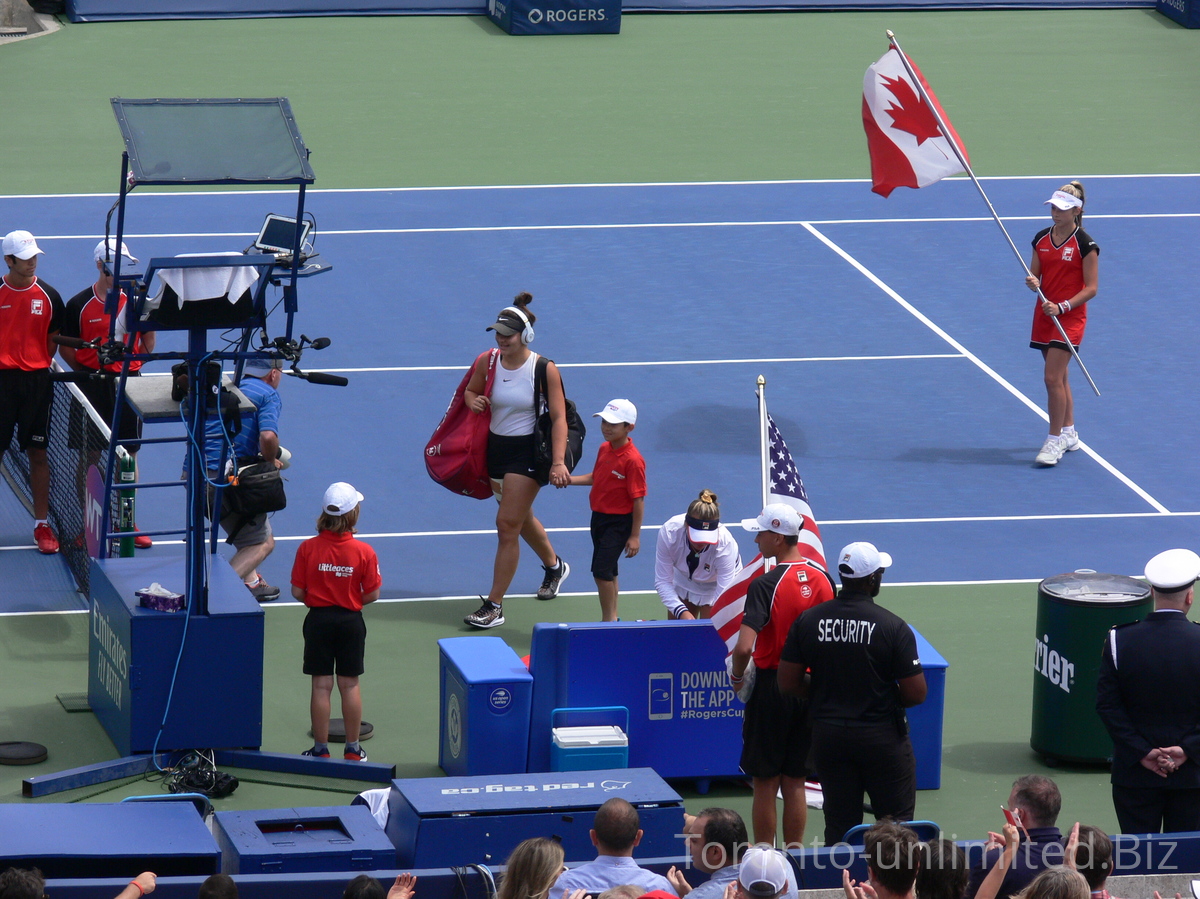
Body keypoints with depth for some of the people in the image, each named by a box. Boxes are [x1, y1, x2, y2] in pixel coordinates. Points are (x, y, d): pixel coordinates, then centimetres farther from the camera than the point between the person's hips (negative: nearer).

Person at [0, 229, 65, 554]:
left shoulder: (48, 296, 3)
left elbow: (53, 339, 11)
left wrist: (41, 364, 1)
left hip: (37, 381, 1)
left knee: (38, 453, 5)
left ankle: (42, 524, 11)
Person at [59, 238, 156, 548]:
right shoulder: (79, 305, -3)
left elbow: (148, 345, 13)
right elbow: (65, 348, 3)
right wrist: (87, 371, -4)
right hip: (92, 386, -2)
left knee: (128, 456, 5)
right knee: (90, 456, 1)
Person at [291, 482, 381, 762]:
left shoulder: (308, 548, -12)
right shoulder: (364, 552, -13)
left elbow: (298, 592, -7)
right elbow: (372, 595, -8)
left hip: (319, 620, 0)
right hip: (351, 622, 0)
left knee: (321, 686, 6)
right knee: (350, 685, 11)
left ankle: (321, 749, 11)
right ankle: (353, 749, 19)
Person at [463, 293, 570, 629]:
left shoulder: (544, 370, -15)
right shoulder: (487, 362, -4)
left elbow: (559, 417, -13)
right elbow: (471, 391, 13)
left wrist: (558, 462, -21)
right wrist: (473, 401, -12)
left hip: (528, 451, -6)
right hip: (496, 447, 6)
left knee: (508, 525, -10)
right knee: (521, 518, 23)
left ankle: (494, 606, -4)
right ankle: (554, 566, 52)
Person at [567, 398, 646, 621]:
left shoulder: (633, 460, -21)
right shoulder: (604, 449, 3)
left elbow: (638, 500, -18)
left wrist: (635, 536, -17)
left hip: (619, 522, -8)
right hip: (599, 517, 8)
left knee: (602, 570, -13)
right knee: (608, 571, 16)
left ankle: (608, 620, -1)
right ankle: (612, 618, 27)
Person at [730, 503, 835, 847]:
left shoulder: (765, 585, -18)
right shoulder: (823, 579, 0)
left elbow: (744, 647, -26)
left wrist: (736, 677, -8)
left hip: (771, 687, -5)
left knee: (765, 783, 6)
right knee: (795, 783, 13)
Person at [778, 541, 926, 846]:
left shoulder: (807, 621, -4)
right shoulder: (893, 627, -14)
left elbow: (788, 682, 1)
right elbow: (916, 693, -12)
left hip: (828, 735, 3)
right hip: (882, 736, -3)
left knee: (839, 827, 10)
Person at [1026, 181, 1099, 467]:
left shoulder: (1085, 245, -11)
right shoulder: (1041, 239, 7)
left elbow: (1091, 288, -11)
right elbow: (1035, 275, 12)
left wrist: (1062, 307, -20)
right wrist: (1032, 282, -12)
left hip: (1070, 317, -6)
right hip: (1045, 314, 6)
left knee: (1053, 378, -13)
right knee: (1059, 378, 14)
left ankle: (1055, 441, -6)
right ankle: (1069, 434, 27)